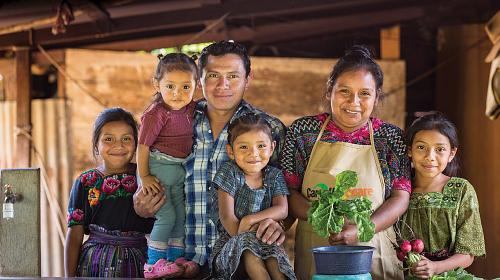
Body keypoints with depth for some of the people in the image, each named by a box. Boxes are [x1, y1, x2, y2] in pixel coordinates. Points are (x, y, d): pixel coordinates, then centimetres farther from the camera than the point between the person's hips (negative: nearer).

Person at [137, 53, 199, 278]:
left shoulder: (192, 109, 0)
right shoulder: (156, 113, -22)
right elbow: (143, 146, -18)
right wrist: (144, 176, -17)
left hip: (179, 171, 8)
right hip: (158, 169, -8)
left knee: (180, 216, 14)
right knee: (167, 216, -8)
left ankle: (175, 260, 27)